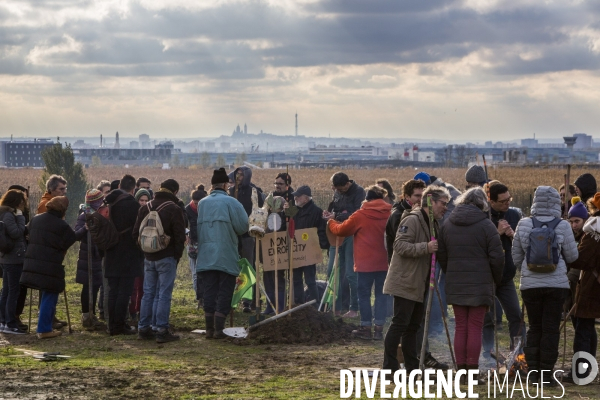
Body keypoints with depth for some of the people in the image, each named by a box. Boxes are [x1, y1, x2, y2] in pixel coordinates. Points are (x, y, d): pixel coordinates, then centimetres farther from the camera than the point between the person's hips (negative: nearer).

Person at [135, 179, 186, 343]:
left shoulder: (145, 208, 9)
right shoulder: (173, 209, -10)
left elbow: (136, 234, 12)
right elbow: (180, 236, -11)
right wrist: (177, 256, 2)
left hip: (149, 257, 6)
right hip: (167, 257, -6)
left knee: (148, 293, 12)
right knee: (164, 294, -4)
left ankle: (144, 328, 13)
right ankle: (162, 330, -6)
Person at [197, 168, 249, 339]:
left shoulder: (201, 203, 3)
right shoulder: (230, 202, -9)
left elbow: (197, 227, 8)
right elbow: (243, 226, -8)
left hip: (206, 255, 4)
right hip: (226, 256, -4)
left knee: (209, 291, 10)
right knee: (225, 291, 3)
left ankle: (209, 328, 9)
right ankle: (218, 329, -2)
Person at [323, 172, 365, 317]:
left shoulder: (358, 192, -10)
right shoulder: (337, 193, 11)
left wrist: (336, 216, -17)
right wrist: (328, 213, -2)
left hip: (352, 236, -7)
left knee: (351, 274, -4)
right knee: (333, 271, 6)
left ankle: (354, 309, 5)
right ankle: (335, 307, 15)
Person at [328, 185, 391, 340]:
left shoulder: (361, 215, -7)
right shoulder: (389, 214, -1)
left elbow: (341, 230, 3)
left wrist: (331, 223, 23)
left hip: (366, 263, -3)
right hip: (384, 262, 3)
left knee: (364, 294, 6)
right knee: (380, 294, 8)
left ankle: (366, 328, 6)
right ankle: (379, 328, 7)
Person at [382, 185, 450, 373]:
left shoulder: (434, 224, 17)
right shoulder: (412, 220, -14)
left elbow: (436, 252, 30)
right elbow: (400, 245, -24)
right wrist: (426, 247, -31)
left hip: (419, 285, 10)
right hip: (405, 283, -10)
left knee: (413, 326, 14)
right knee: (400, 324, -9)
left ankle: (412, 367, 19)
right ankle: (389, 367, -6)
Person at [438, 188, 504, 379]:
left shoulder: (447, 225, 8)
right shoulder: (486, 225, -7)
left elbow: (441, 256, 12)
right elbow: (497, 257, -7)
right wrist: (496, 279, 8)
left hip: (455, 284, 4)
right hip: (480, 284, -4)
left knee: (460, 327, 9)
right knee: (475, 328, 0)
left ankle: (460, 368, 8)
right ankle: (472, 367, -1)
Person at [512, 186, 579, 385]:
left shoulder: (523, 225, -2)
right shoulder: (562, 226, -8)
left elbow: (516, 257, 5)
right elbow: (572, 256, 0)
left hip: (530, 284, 2)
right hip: (556, 284, -2)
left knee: (534, 327, 12)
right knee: (551, 328, 4)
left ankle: (533, 372, 11)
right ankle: (547, 372, 5)